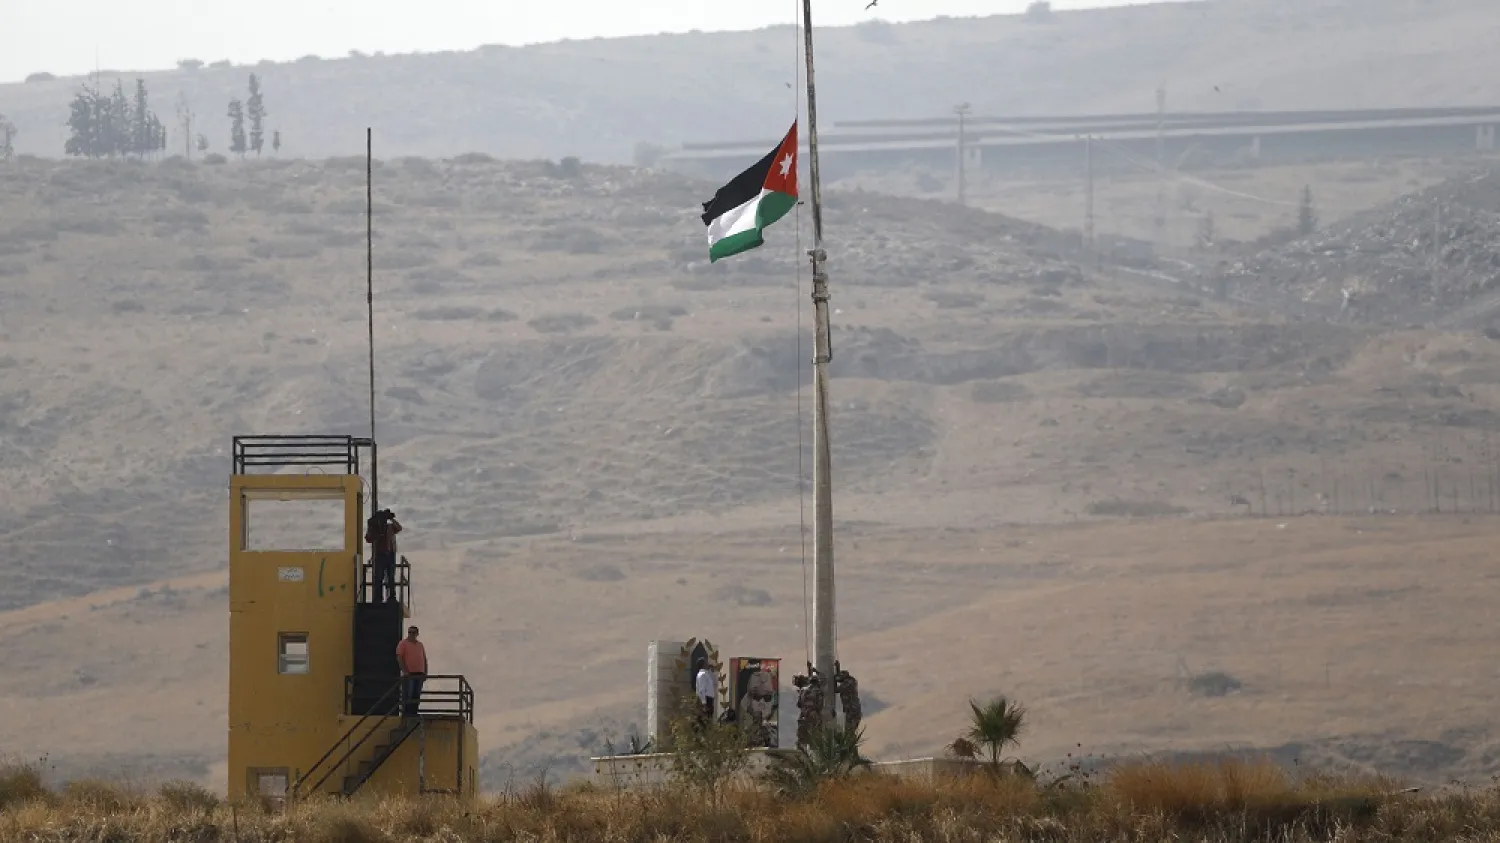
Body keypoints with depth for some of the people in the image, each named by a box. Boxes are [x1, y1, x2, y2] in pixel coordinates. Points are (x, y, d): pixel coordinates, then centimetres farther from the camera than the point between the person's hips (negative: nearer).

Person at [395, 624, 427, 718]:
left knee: (416, 696, 5)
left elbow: (424, 659, 21)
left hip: (419, 674, 6)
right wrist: (404, 671, -16)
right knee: (407, 695, -9)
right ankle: (405, 713, -8)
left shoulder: (420, 645, 18)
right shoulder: (403, 643, 0)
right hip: (408, 674, -6)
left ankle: (414, 713, 8)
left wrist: (425, 672, 11)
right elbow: (399, 658, -8)